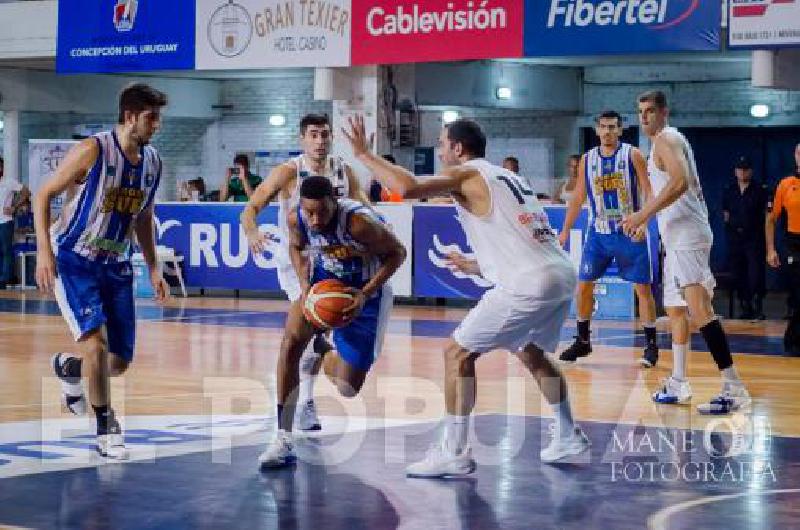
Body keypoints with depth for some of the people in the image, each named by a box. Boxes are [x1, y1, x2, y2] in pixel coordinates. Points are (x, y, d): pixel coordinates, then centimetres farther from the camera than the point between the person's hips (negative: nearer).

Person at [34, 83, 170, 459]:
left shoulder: (153, 162, 3)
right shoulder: (93, 150, -16)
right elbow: (43, 195, -11)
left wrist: (153, 269, 13)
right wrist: (44, 251, -19)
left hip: (116, 265, 6)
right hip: (73, 260, -6)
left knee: (120, 362, 3)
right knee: (97, 342, -21)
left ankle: (68, 367, 36)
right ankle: (106, 430, -5)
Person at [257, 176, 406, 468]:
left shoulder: (358, 221, -34)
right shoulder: (295, 218, -20)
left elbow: (396, 253, -20)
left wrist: (365, 294, -27)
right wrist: (305, 285, -13)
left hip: (363, 291, -3)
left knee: (348, 388, -2)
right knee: (291, 342, -22)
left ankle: (325, 360, 37)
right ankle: (283, 438, -17)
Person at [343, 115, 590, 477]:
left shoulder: (466, 174, -1)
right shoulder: (505, 176, 25)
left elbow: (408, 188, -17)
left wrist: (364, 154, -5)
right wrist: (476, 267, 39)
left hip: (529, 284, -9)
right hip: (563, 276, 9)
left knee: (457, 353, 1)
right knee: (530, 352, 31)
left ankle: (453, 453, 1)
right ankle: (568, 438, 38)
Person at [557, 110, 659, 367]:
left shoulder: (633, 155, -6)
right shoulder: (587, 159, 5)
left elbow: (649, 192, -10)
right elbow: (578, 197, 13)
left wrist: (644, 222, -24)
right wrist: (565, 230, 10)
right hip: (598, 232, 4)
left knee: (643, 287, -3)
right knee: (583, 285, 3)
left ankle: (651, 344, 6)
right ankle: (582, 341, 17)